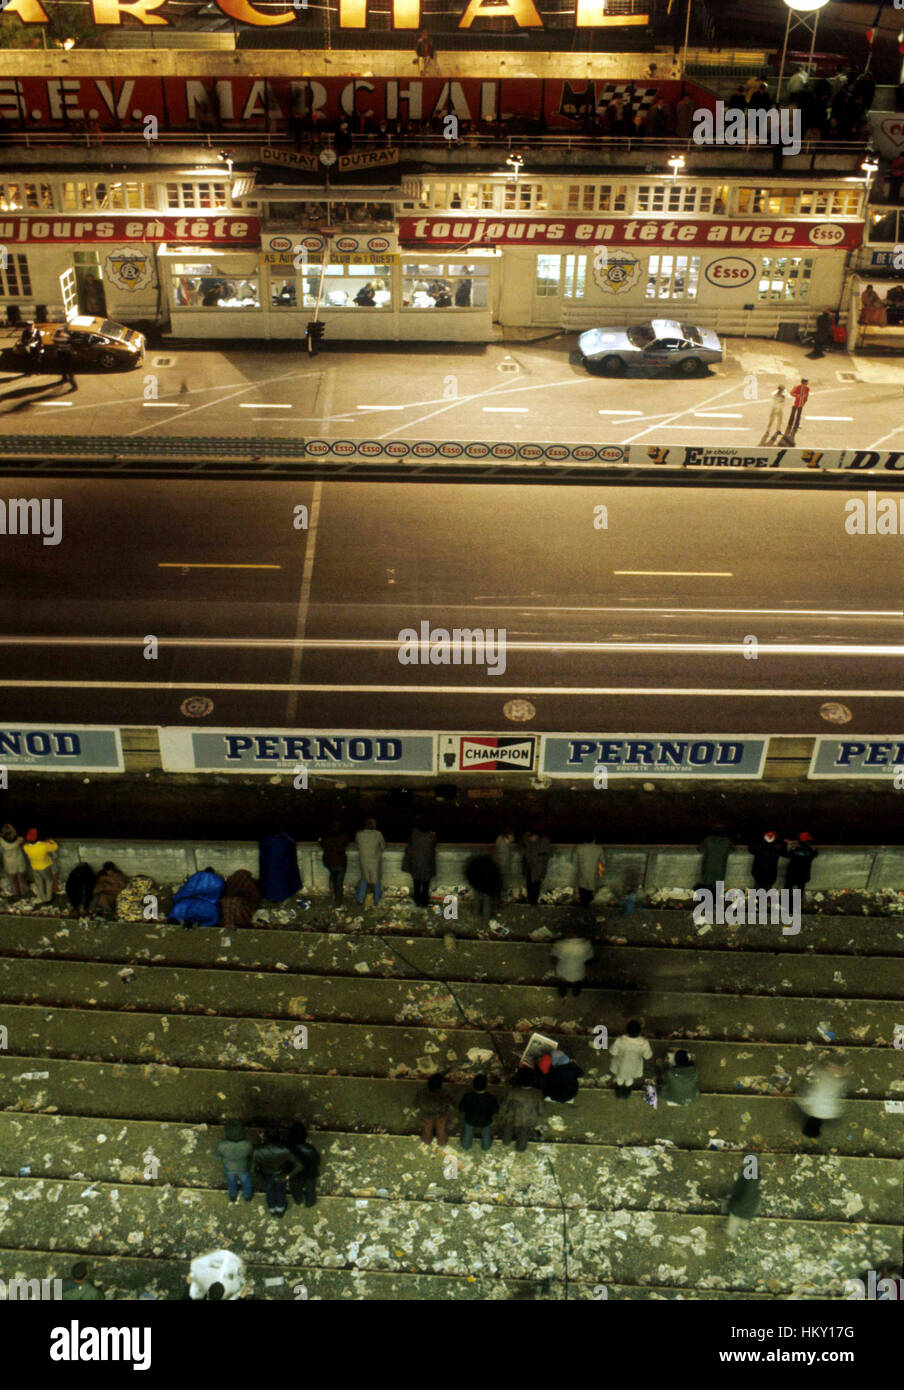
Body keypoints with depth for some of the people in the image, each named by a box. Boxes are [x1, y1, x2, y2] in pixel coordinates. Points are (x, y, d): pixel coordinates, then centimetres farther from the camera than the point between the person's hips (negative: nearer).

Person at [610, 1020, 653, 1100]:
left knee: (619, 1079, 33)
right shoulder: (644, 1044, -36)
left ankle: (619, 1095, 58)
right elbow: (647, 1057, -16)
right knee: (629, 1081, 34)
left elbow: (612, 1054, -23)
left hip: (620, 1066, -1)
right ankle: (626, 1096, 60)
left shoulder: (620, 1041, -39)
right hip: (633, 1068, 1)